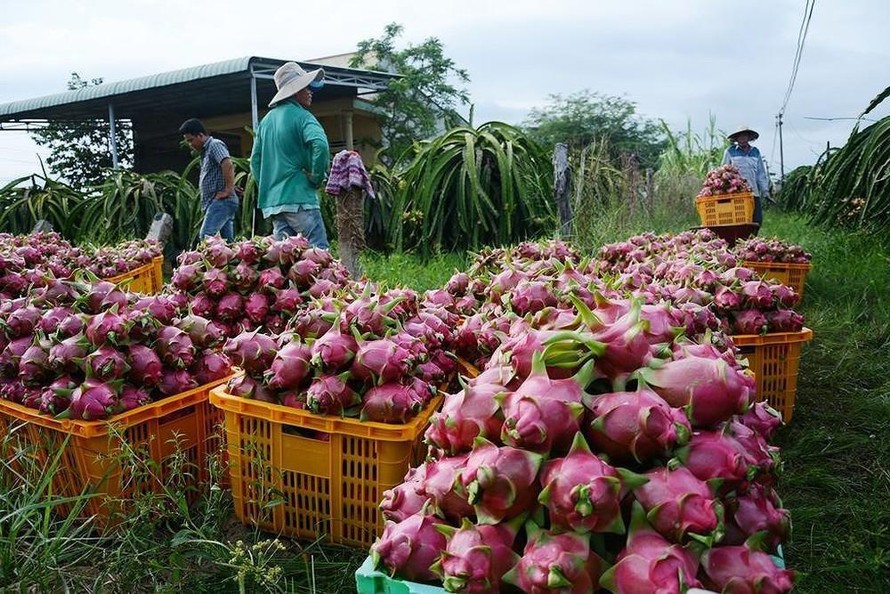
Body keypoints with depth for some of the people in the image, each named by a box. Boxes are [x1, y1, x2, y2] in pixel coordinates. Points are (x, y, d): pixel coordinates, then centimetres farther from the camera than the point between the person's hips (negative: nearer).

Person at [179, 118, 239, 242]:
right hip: (216, 202, 10)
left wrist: (228, 190, -21)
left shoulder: (215, 145, -6)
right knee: (228, 240, 6)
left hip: (221, 201, -10)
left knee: (205, 236, -20)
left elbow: (228, 165, -23)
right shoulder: (205, 150, 24)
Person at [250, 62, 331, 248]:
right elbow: (320, 144, -25)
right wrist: (317, 178, -12)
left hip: (272, 202, 8)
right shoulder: (301, 116, -7)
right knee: (319, 250, -9)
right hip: (298, 198, -8)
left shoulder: (267, 120, 18)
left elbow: (255, 159, 20)